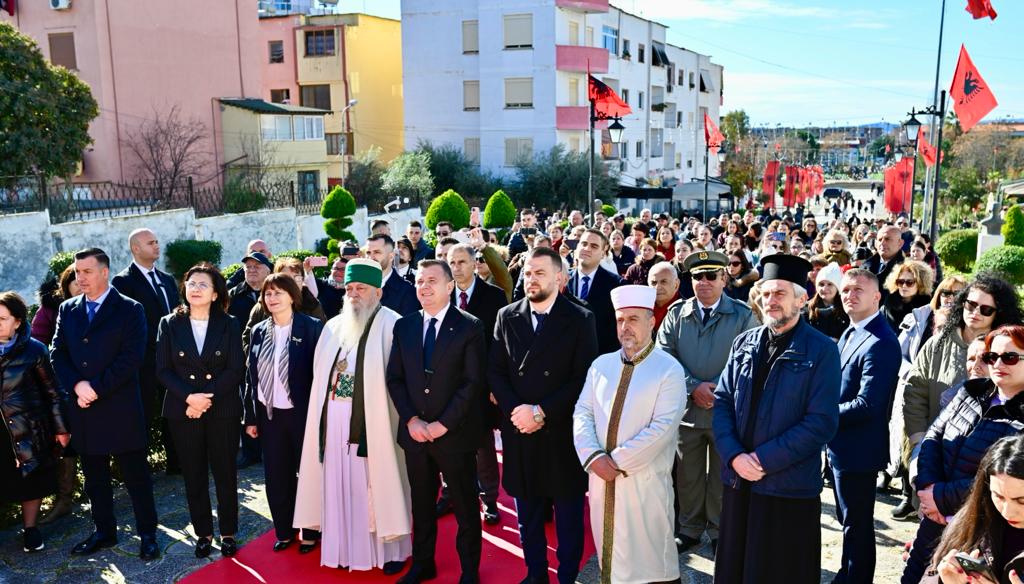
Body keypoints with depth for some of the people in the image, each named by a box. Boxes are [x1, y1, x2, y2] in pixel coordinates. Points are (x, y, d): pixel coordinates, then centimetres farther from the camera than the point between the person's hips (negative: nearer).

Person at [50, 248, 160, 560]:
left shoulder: (130, 309, -5)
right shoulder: (67, 309, 10)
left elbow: (131, 358, -13)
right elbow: (57, 354, 5)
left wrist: (97, 388, -17)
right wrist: (77, 385, -12)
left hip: (121, 409, -5)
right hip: (83, 409, 5)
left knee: (135, 475, 4)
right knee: (94, 477, 16)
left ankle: (147, 533, 17)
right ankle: (104, 531, 31)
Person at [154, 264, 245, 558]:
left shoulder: (229, 324, 0)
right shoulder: (169, 324, 2)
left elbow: (235, 370, -5)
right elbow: (163, 370, -2)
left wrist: (208, 397, -16)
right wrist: (189, 397, -16)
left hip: (222, 411, -1)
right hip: (182, 411, 1)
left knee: (225, 474, 7)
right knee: (194, 476, 9)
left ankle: (228, 532, 21)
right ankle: (203, 532, 24)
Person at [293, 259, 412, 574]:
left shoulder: (391, 325, -6)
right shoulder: (333, 327, 15)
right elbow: (320, 374, 18)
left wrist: (406, 417, -19)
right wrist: (324, 412, 10)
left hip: (373, 420, -6)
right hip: (335, 419, 6)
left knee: (375, 483, 2)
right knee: (341, 485, 11)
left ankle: (390, 549, 17)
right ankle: (347, 547, 25)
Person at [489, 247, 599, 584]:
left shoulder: (580, 320, -5)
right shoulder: (507, 316, 5)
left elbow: (583, 378, -10)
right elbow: (495, 371, 3)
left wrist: (540, 412, -16)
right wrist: (516, 410, -12)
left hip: (562, 431, -3)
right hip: (519, 430, 3)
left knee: (568, 515, 11)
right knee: (527, 514, 16)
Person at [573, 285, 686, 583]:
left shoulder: (669, 369, -8)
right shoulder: (601, 365, 7)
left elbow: (662, 428, -16)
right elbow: (582, 413, 3)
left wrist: (618, 460, -16)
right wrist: (593, 457, -12)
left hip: (645, 481, -4)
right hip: (601, 476, 5)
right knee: (608, 550, 16)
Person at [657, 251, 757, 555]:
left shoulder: (742, 315, -4)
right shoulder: (677, 313, 2)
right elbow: (665, 356, -3)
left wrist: (719, 392, -15)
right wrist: (693, 387, -13)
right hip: (686, 408, 2)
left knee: (722, 477, 11)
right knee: (688, 476, 14)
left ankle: (720, 532, 29)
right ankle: (689, 528, 32)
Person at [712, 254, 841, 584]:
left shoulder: (822, 351, -7)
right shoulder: (744, 343, 6)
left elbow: (822, 422, -14)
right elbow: (722, 402, 4)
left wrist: (765, 459, -17)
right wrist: (734, 455, -12)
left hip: (789, 486, -4)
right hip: (738, 480, 4)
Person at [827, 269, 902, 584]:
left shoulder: (880, 343, -23)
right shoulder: (850, 332, 9)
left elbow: (867, 404, -27)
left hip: (858, 449, -9)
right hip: (839, 444, 9)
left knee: (857, 524, 6)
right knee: (848, 519, 23)